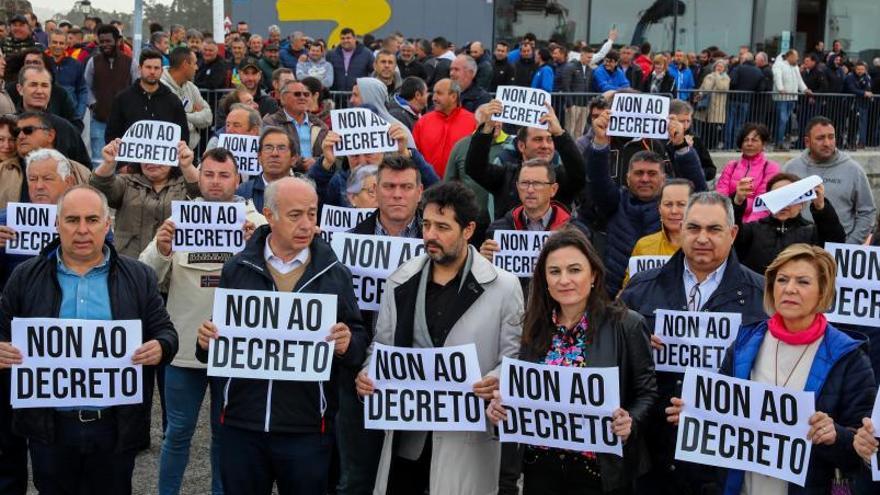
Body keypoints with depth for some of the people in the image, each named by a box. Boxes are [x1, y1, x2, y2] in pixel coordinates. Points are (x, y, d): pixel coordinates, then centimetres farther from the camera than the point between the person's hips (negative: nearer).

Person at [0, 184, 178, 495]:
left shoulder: (138, 277, 4)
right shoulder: (26, 277, 5)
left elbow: (165, 333, 5)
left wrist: (160, 348, -18)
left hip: (115, 428, 0)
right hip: (50, 427, 1)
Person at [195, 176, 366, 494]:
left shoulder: (335, 275, 2)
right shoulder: (237, 269, 5)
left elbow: (358, 342, 2)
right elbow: (219, 332, 10)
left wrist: (347, 345, -19)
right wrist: (207, 340, -12)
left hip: (307, 428, -1)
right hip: (241, 422, 1)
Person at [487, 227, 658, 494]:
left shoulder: (626, 325, -8)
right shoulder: (534, 326, 3)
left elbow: (647, 392, -4)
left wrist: (630, 422, -22)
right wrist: (501, 404, -8)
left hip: (600, 470, -3)